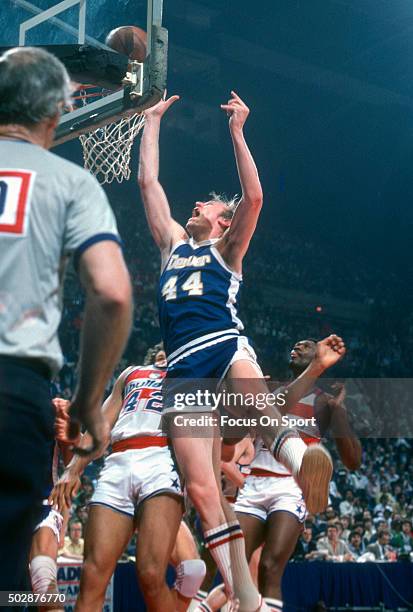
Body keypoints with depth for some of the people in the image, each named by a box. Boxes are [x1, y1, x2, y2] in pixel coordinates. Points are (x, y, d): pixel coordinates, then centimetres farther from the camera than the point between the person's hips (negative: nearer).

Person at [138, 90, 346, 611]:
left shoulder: (227, 248, 20)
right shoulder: (173, 243, 32)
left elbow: (252, 197, 2)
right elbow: (148, 182, 31)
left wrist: (236, 131, 2)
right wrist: (153, 122, 34)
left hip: (226, 347, -3)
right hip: (183, 370, 4)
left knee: (260, 408, -40)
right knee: (201, 489, -13)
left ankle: (300, 458, -71)